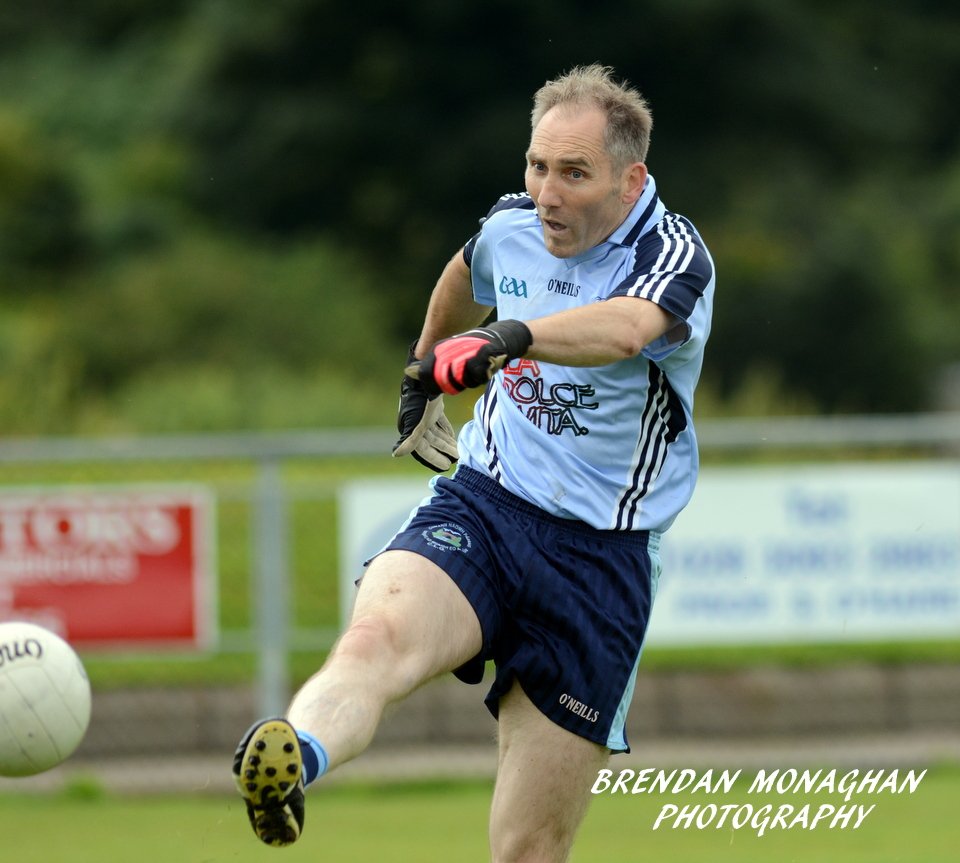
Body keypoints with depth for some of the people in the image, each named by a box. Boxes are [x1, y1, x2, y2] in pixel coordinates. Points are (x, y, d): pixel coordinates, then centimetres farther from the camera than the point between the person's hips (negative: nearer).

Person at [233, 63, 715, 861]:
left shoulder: (674, 256, -12)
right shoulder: (513, 227, 5)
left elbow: (626, 327, -37)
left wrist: (511, 337, -54)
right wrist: (425, 366, 46)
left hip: (599, 554, -3)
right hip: (478, 506, 3)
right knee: (379, 633, -34)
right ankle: (290, 761, -63)